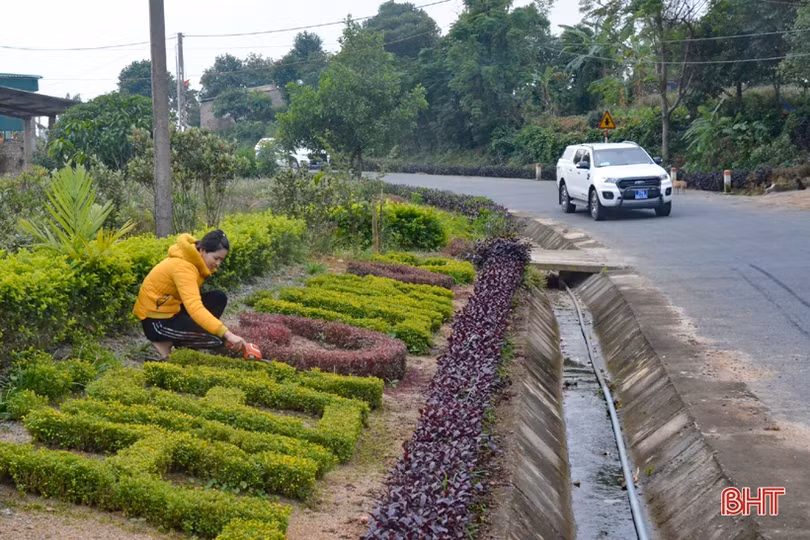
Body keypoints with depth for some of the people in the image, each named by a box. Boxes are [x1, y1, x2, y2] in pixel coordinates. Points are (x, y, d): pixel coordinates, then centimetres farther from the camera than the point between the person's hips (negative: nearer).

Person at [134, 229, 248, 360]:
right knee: (219, 337, -16)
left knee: (219, 298, 3)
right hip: (156, 321, -9)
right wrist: (227, 334, -46)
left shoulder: (194, 260, 3)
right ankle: (167, 343, -3)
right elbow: (195, 308, -40)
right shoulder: (183, 266, -27)